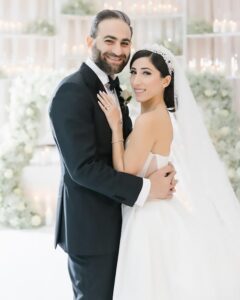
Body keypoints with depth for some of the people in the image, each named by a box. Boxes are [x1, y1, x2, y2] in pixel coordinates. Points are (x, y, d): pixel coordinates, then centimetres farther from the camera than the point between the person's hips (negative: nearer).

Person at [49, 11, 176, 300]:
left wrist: (161, 168, -8)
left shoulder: (114, 89, 10)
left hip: (114, 221, 9)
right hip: (90, 226, -9)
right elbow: (83, 167, -25)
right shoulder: (72, 91, -19)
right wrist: (145, 188, -22)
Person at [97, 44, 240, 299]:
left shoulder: (149, 120, -20)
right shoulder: (169, 116, 9)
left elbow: (125, 174, -16)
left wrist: (115, 127, -15)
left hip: (153, 224, -9)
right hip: (169, 220, 9)